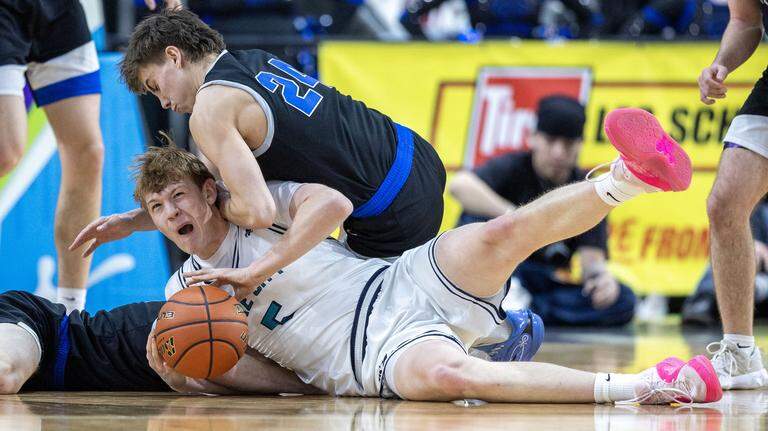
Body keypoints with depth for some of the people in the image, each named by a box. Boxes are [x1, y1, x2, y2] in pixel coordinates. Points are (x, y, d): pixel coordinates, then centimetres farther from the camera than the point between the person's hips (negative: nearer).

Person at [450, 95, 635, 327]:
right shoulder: (513, 168, -8)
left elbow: (592, 257, -7)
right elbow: (459, 185, -29)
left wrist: (600, 274, -32)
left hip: (547, 285, 3)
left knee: (622, 301, -22)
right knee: (478, 216, -27)